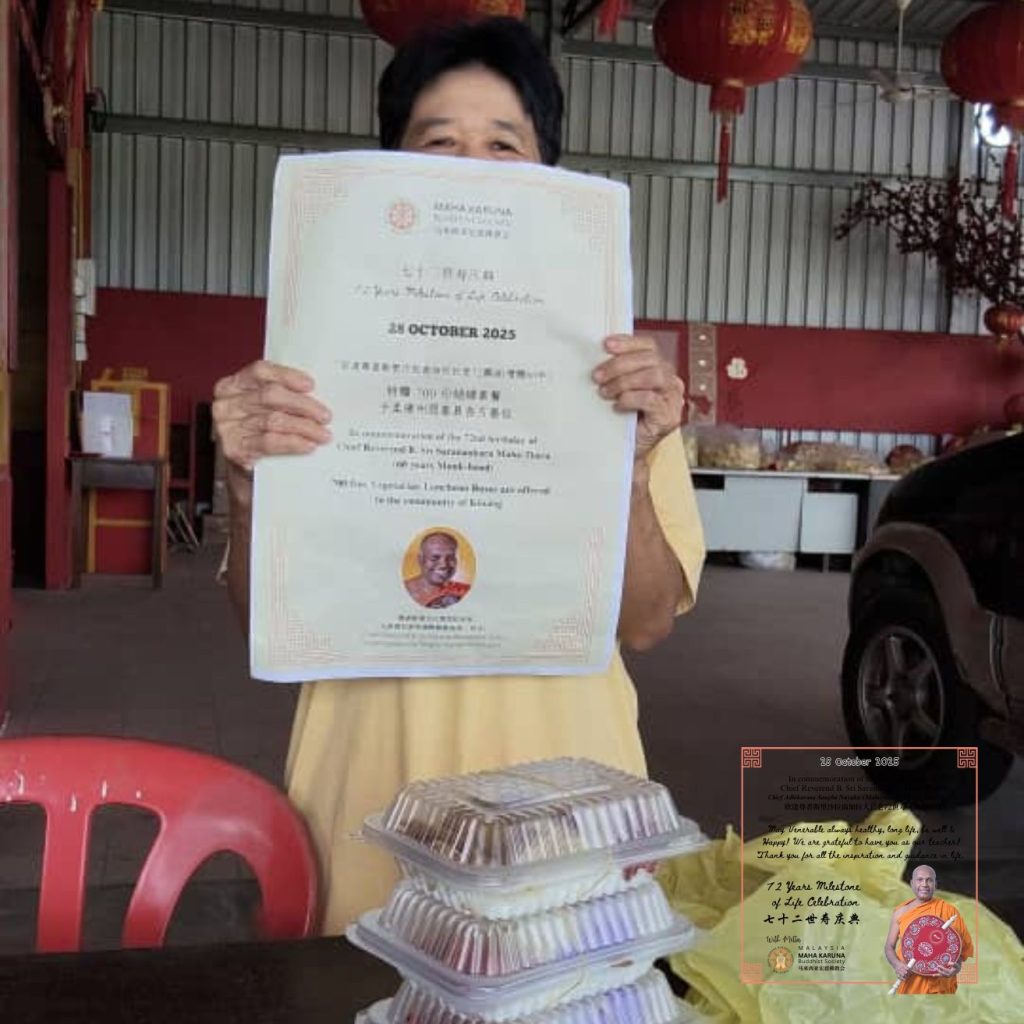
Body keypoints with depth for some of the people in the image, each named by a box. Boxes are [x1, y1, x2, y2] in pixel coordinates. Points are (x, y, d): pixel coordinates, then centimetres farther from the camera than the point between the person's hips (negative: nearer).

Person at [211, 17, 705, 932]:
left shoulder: (613, 370, 0)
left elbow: (646, 622, -3)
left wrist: (630, 465, -20)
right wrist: (249, 486, -19)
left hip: (559, 783, 0)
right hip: (374, 781, 0)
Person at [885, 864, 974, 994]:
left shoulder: (948, 911, -3)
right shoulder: (901, 912, 2)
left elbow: (963, 945, -1)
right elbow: (889, 946, 6)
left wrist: (957, 966, -21)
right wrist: (897, 965, -14)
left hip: (939, 985, -2)